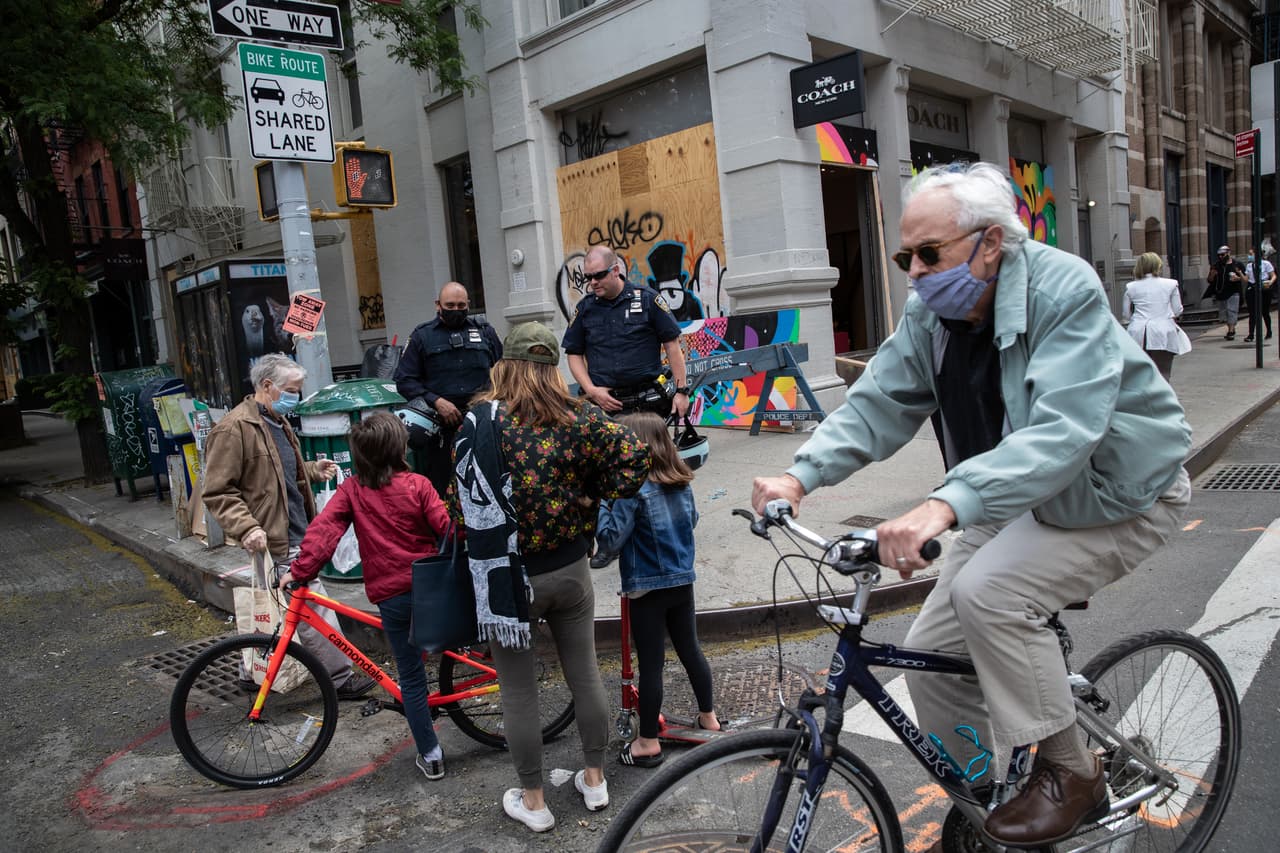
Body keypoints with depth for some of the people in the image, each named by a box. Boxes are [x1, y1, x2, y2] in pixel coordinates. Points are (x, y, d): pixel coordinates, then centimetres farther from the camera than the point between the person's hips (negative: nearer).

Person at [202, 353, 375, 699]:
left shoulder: (277, 422, 15)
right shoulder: (234, 429, -15)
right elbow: (217, 492, -17)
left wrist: (313, 471, 13)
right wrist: (246, 528, -26)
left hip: (296, 535, 10)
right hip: (276, 541, -10)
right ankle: (340, 677, 5)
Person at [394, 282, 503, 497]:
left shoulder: (485, 331, 14)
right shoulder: (422, 336, 8)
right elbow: (404, 380, 4)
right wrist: (435, 401, -9)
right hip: (440, 425, -1)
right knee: (439, 487, 0)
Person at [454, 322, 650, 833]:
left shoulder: (482, 422, -11)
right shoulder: (579, 417, -6)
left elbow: (466, 497, -8)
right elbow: (634, 455, -11)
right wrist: (596, 500, 1)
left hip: (506, 576, -2)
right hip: (570, 570, 3)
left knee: (518, 691, 12)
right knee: (584, 673, 18)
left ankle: (533, 802, 26)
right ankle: (594, 780, 34)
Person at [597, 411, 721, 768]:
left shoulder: (632, 489, -20)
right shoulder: (682, 482, 1)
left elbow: (612, 538, -20)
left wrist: (600, 503, -10)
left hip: (647, 588, -6)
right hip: (682, 581, 7)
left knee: (651, 664, 2)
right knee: (690, 649, 21)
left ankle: (648, 742, 14)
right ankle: (708, 716, 35)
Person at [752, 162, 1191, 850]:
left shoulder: (1064, 290, -27)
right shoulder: (930, 314, -6)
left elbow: (1062, 431, -40)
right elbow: (878, 401, -9)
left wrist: (947, 504, -54)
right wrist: (800, 475, -26)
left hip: (1118, 491, -6)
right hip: (1021, 498, 7)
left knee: (987, 591, -29)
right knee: (930, 650, -2)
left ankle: (1072, 774, -6)